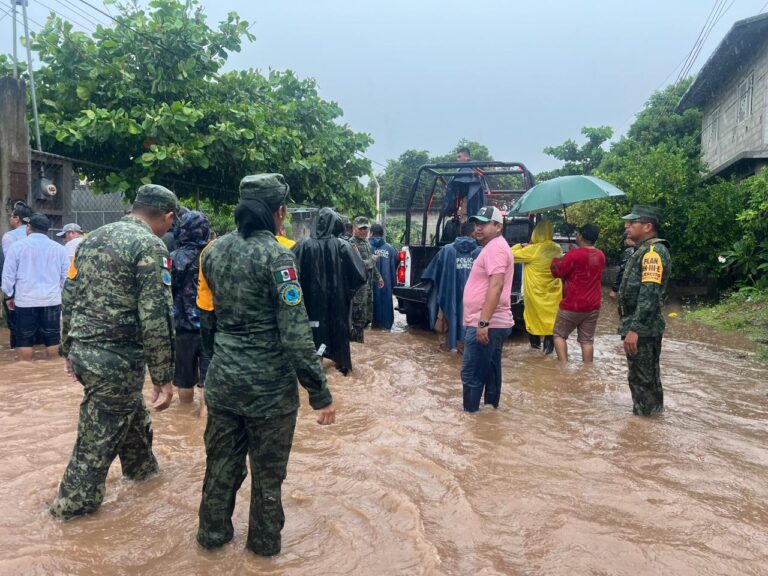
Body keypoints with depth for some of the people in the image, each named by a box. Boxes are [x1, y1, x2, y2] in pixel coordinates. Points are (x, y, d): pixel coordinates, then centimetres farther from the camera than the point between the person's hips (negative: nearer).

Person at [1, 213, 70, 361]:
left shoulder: (17, 246, -5)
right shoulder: (59, 248, 1)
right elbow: (66, 275, 8)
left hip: (25, 300, -2)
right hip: (52, 300, 2)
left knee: (24, 339, 7)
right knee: (52, 337, 9)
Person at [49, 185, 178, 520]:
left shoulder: (93, 238, 10)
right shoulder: (150, 246, -15)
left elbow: (70, 298, 14)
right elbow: (155, 318, -20)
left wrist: (68, 350, 22)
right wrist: (163, 377, -14)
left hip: (82, 350, 8)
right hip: (116, 359, -8)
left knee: (132, 414, 27)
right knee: (99, 436, 8)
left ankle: (142, 468, 46)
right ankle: (73, 505, 23)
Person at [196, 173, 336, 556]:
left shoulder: (214, 251, 3)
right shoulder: (276, 255, -17)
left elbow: (206, 316, 13)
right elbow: (296, 334, -21)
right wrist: (320, 393, -16)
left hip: (223, 380, 6)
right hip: (269, 384, -5)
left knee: (221, 462, 21)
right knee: (267, 471, 14)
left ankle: (213, 533, 38)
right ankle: (264, 542, 32)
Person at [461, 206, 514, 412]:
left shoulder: (495, 248, -14)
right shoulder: (493, 247, 20)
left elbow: (496, 285, -26)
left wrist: (483, 322, -30)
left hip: (486, 325, -11)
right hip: (494, 324, 11)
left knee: (471, 375, -7)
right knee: (489, 371, 16)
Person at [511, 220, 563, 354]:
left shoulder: (532, 250, -19)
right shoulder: (557, 249, -4)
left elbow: (511, 255, -11)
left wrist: (520, 246, 6)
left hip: (535, 291, -3)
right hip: (553, 291, 3)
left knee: (534, 315, 14)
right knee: (551, 317, 10)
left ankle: (535, 342, 24)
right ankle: (549, 344, 9)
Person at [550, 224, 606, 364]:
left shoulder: (574, 254, -17)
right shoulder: (600, 255, 6)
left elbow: (557, 272, -7)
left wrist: (555, 261, 11)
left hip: (572, 305, -6)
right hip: (593, 306, 6)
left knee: (559, 335, 9)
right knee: (587, 340, 9)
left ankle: (564, 366, 0)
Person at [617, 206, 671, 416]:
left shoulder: (653, 251, -17)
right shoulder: (644, 250, 17)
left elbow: (649, 294, -26)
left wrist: (634, 328, -28)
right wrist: (630, 325, 21)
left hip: (642, 329, -10)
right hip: (643, 327, 10)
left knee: (641, 377, -2)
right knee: (647, 375, 19)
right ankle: (652, 413, 30)